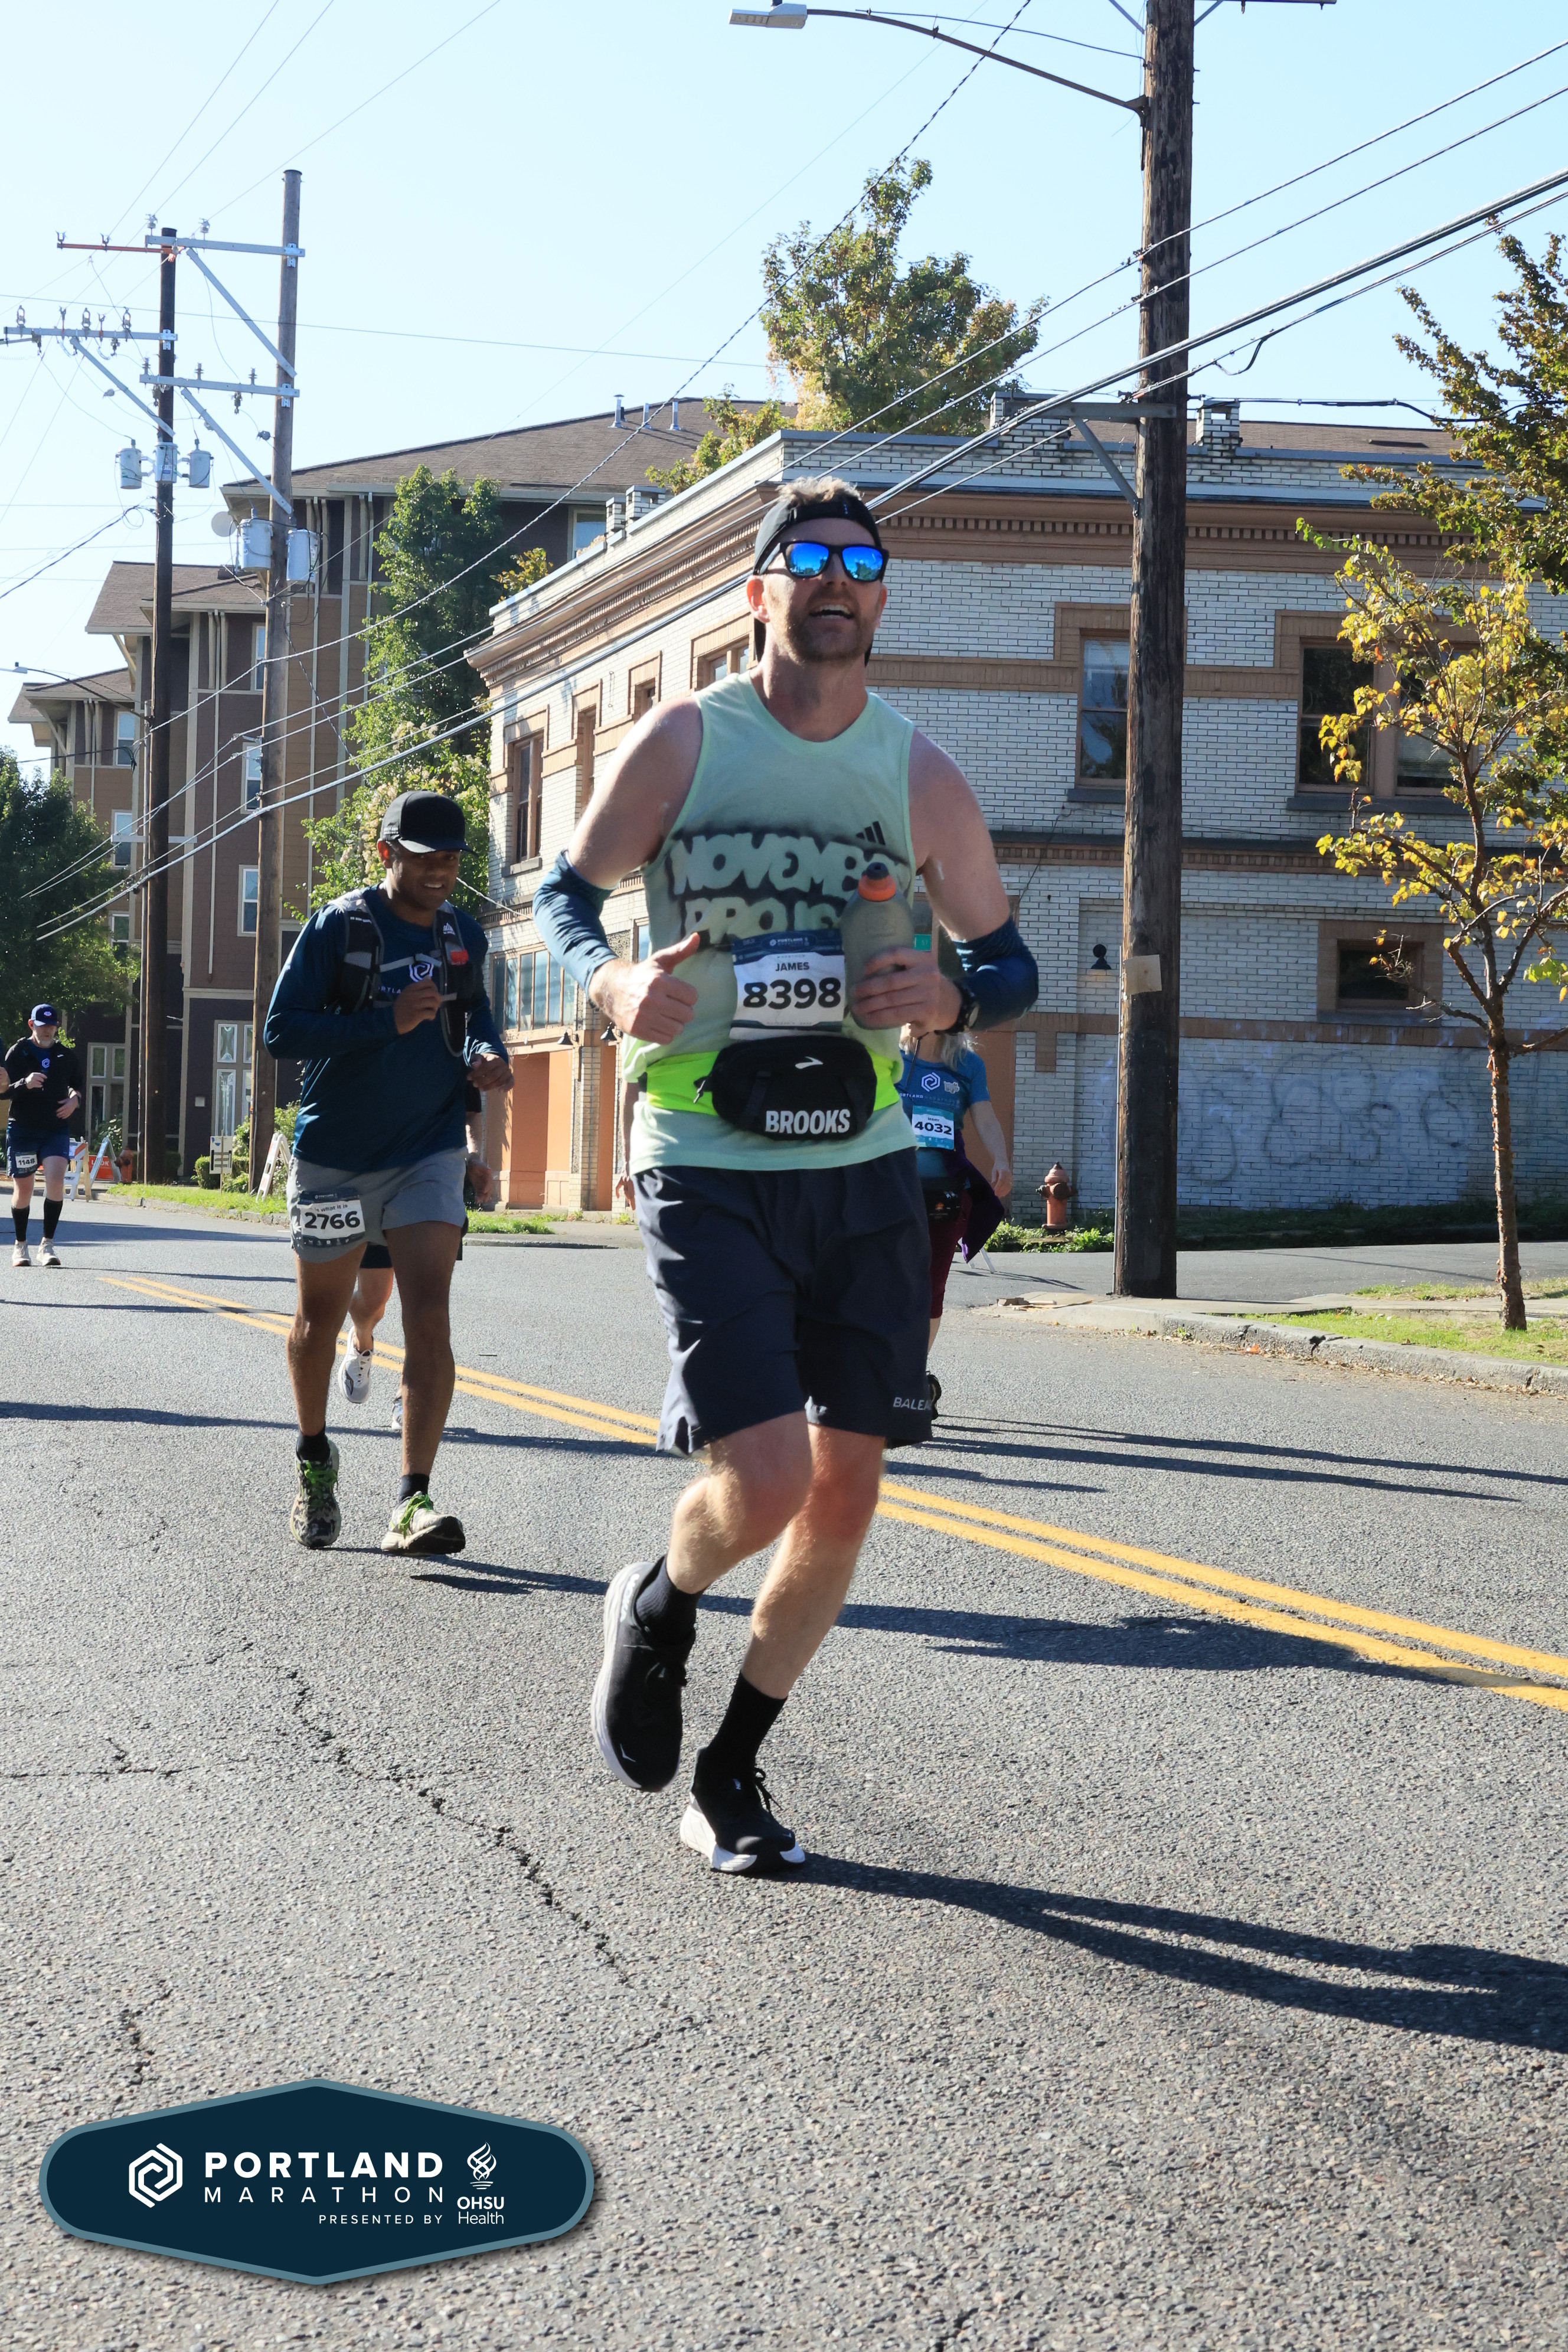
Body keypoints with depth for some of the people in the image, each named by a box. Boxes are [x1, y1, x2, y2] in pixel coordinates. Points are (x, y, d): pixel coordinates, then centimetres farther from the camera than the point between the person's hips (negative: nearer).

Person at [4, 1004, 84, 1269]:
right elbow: (4, 1090, -4)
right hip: (22, 1129, -1)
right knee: (22, 1190, 3)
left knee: (56, 1181, -18)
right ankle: (20, 1245, 22)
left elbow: (78, 1085, 23)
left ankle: (48, 1244, -13)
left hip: (57, 1130, 1)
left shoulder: (66, 1056, 10)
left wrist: (75, 1099, 1)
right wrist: (24, 1084, -24)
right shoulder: (18, 1053, 2)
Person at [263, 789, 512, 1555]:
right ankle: (315, 1461, 39)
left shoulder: (464, 937, 5)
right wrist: (388, 1021, -24)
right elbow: (281, 1030, -14)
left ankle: (413, 1501, -20)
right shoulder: (336, 929, -9)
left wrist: (485, 1055, -1)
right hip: (334, 1156, -2)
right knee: (320, 1320, 13)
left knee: (429, 1318, -15)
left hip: (428, 1155, 2)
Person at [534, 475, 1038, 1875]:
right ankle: (658, 1609, 19)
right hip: (706, 1167, -4)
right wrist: (612, 985, -14)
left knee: (847, 1490, 5)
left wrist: (950, 998, -11)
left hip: (866, 1163, 4)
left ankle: (731, 1776, 23)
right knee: (762, 1479, -17)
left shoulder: (921, 776, 4)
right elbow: (567, 894, 8)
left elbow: (1007, 961, 12)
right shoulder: (684, 743, -2)